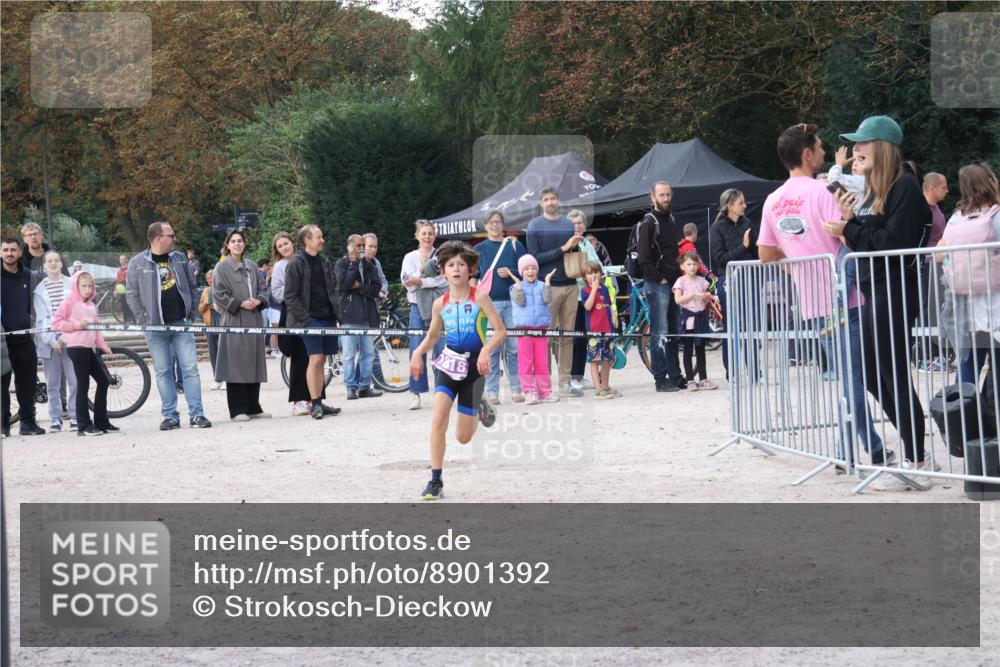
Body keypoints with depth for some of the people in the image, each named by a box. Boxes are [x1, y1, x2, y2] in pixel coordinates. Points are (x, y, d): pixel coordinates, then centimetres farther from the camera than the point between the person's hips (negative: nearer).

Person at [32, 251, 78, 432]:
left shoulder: (71, 285, 5)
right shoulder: (39, 289, 6)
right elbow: (42, 317, 1)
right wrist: (52, 340, -10)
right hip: (48, 340, 1)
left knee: (75, 380, -6)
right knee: (52, 383, 3)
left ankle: (75, 416, 3)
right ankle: (55, 418, 10)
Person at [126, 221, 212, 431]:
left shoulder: (180, 258, 9)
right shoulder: (137, 263, -2)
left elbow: (192, 287, 15)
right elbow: (132, 294, 1)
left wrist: (191, 313, 6)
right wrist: (144, 320, -6)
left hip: (181, 323, 2)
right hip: (155, 327, -2)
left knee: (190, 368, -2)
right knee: (163, 372, 3)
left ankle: (196, 414, 0)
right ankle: (170, 416, 8)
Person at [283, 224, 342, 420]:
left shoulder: (324, 262, 15)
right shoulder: (295, 264, -6)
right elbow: (290, 296, -9)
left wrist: (335, 313, 8)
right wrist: (305, 319, -14)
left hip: (327, 318, 6)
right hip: (311, 320, -6)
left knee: (321, 360, 7)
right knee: (315, 359, -12)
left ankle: (319, 402, 11)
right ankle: (315, 404, -9)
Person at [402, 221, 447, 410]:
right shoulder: (410, 257, 11)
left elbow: (445, 279, -8)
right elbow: (407, 283, 0)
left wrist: (420, 281, -12)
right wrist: (423, 269, -11)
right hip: (418, 306, 1)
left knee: (442, 349, -4)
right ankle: (415, 393, 3)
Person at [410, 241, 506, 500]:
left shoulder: (479, 298, -8)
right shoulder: (440, 303, 2)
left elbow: (500, 331, -8)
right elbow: (433, 336, 17)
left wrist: (486, 351, -25)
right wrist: (418, 353, -1)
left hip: (474, 365, -2)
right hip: (449, 362, 2)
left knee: (463, 437, 2)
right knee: (438, 418, -19)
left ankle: (479, 408, 38)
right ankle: (435, 481, -9)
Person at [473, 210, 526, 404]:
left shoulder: (514, 245, 8)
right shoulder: (479, 249, 9)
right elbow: (473, 278, 9)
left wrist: (511, 273, -10)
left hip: (513, 302, 0)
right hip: (489, 303, 0)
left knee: (515, 347, -1)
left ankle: (516, 389, 5)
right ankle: (491, 391, 3)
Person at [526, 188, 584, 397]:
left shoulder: (568, 224, 14)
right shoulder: (535, 226, 1)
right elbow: (534, 258, -7)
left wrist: (575, 245, -1)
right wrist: (562, 249, -13)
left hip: (570, 286, 5)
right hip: (548, 287, -5)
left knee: (568, 335, 5)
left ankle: (565, 381, 10)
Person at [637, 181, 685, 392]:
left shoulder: (671, 221, 17)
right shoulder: (648, 223, -8)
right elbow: (643, 257, -15)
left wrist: (680, 275, 12)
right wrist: (660, 279, -14)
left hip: (673, 283, 8)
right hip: (656, 285, -8)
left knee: (673, 333, 11)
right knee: (659, 333, -6)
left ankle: (675, 376, 17)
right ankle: (661, 379, -4)